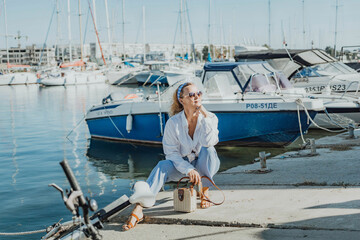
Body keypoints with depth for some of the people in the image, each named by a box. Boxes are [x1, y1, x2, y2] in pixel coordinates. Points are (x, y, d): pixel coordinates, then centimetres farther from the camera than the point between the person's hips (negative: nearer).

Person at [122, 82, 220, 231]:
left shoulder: (210, 118, -11)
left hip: (205, 167, 1)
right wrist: (189, 170, -28)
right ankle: (138, 210, -42)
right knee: (163, 166, -31)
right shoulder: (173, 123, -13)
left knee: (208, 150, -31)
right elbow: (171, 152, -15)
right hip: (181, 165, -1)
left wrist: (205, 116, -30)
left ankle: (205, 192, -14)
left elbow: (209, 142, -28)